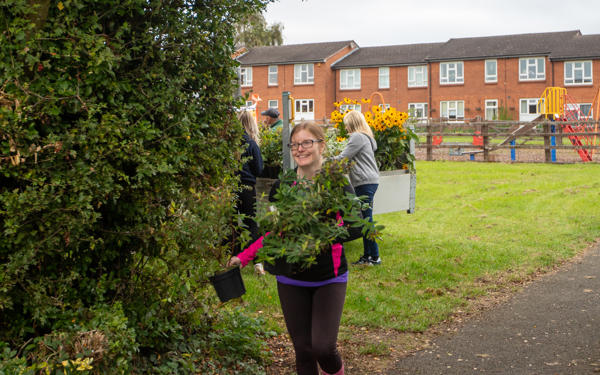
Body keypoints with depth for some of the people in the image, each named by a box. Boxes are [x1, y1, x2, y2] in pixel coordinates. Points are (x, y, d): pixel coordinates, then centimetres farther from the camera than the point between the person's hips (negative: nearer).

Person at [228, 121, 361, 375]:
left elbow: (356, 228, -11)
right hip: (291, 279, 3)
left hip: (329, 278, -3)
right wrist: (243, 257, 3)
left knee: (323, 347, -11)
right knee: (303, 349, 5)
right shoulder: (281, 187, 4)